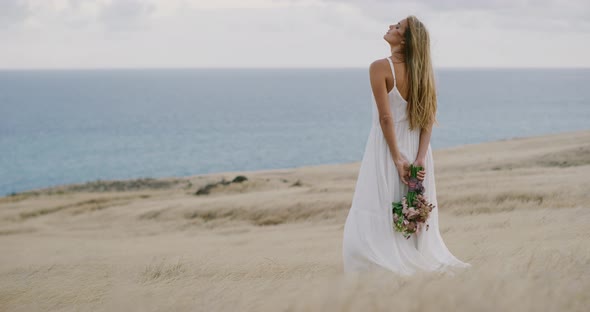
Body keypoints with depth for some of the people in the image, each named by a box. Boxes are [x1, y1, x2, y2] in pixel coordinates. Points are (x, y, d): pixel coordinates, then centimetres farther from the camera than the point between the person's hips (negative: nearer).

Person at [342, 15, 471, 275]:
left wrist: (397, 158, -15)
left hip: (387, 149, -6)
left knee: (377, 221, -2)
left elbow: (386, 117, -18)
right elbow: (428, 120, 0)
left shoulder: (380, 68, -13)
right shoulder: (422, 71, 6)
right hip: (415, 149, 7)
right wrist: (420, 158, -5)